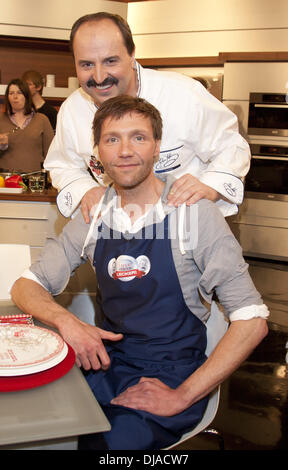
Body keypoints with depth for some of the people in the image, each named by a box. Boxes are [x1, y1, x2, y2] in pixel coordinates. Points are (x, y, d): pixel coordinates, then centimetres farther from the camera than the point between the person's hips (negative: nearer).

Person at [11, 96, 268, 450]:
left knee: (113, 441, -28)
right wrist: (65, 321, -15)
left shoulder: (194, 212, -11)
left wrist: (182, 397, -17)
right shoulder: (93, 216, 3)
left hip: (172, 372, -3)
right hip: (107, 359, 4)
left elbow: (252, 321, -13)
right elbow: (25, 286, 7)